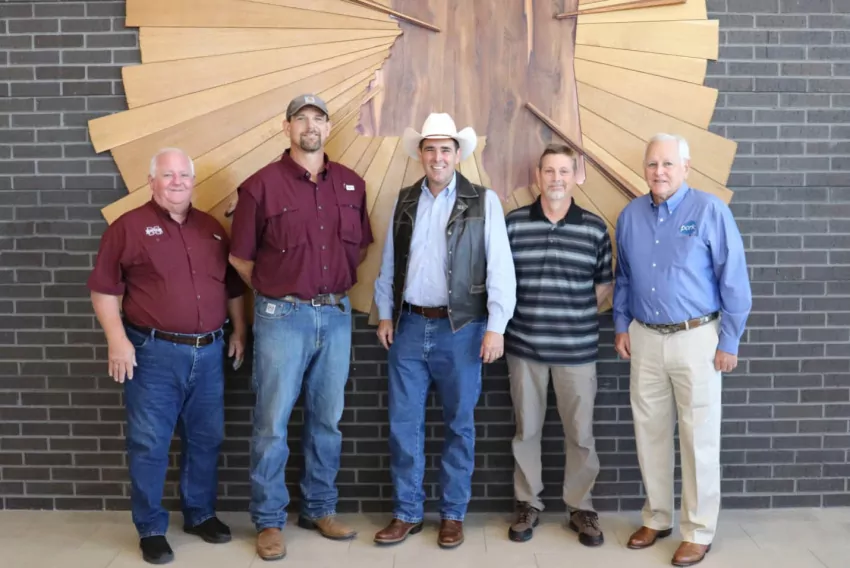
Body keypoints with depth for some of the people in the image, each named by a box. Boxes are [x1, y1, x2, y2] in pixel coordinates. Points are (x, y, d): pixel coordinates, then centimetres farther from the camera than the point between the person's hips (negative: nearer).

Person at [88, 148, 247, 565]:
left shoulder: (212, 229, 13)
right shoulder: (129, 226, -3)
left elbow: (233, 285, 19)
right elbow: (104, 288, -6)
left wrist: (239, 330, 14)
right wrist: (117, 339, -14)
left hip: (208, 351, 5)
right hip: (153, 352, -5)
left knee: (206, 439, 12)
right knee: (149, 444, 2)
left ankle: (200, 514, 29)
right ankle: (151, 529, 16)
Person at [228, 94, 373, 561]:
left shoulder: (352, 184, 7)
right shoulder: (262, 185, -6)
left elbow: (361, 245, 18)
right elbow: (240, 257, 0)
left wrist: (338, 284, 11)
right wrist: (273, 293, 7)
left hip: (336, 315, 4)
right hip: (282, 317, -4)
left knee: (326, 419, 13)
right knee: (272, 423, 2)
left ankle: (319, 509, 28)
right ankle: (268, 521, 16)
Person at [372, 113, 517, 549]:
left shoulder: (483, 201, -3)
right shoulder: (404, 201, 9)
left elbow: (500, 267, -8)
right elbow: (389, 264, 13)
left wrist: (496, 327, -13)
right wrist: (385, 314, 9)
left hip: (460, 329, -3)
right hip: (409, 326, 3)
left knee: (459, 425, 7)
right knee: (403, 425, 6)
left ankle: (453, 515, 22)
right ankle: (407, 513, 21)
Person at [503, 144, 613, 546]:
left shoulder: (595, 229, 1)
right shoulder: (513, 223, 0)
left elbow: (605, 285, 9)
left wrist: (576, 316, 2)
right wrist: (523, 317, 3)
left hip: (577, 348, 0)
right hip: (524, 345, 0)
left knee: (580, 433, 7)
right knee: (526, 429, 11)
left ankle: (580, 507, 24)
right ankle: (528, 504, 27)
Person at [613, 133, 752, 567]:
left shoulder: (710, 212, -9)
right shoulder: (630, 215, 5)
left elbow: (734, 281, -8)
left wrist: (729, 343, -8)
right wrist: (621, 325, 10)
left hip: (695, 338, -4)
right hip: (645, 339, 5)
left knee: (698, 437, 3)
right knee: (650, 432, 12)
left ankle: (699, 531, 17)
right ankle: (657, 518, 29)